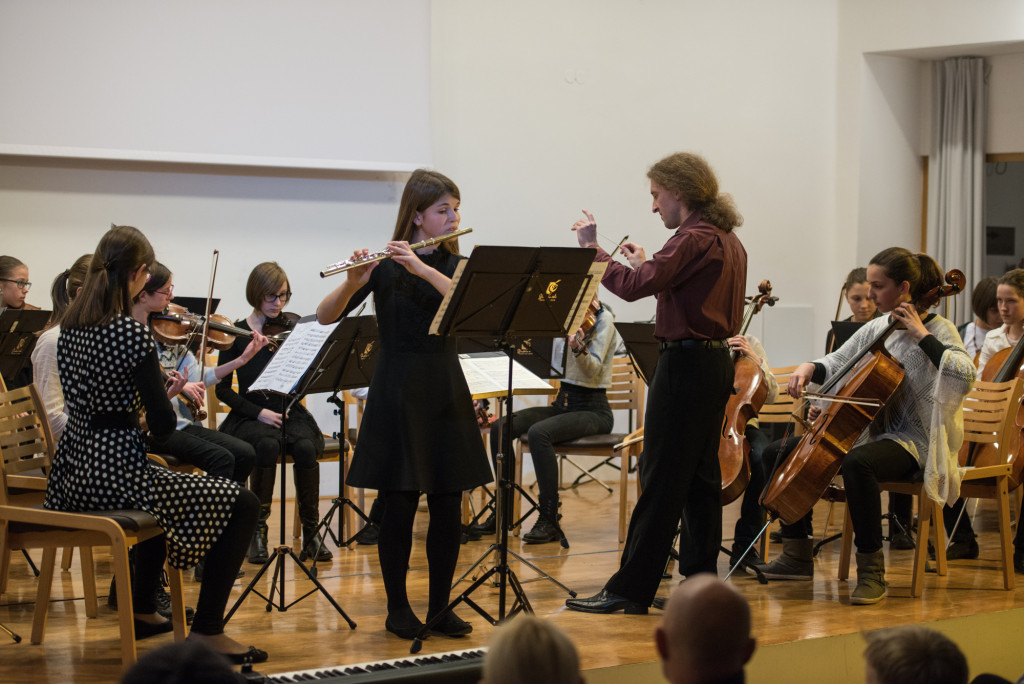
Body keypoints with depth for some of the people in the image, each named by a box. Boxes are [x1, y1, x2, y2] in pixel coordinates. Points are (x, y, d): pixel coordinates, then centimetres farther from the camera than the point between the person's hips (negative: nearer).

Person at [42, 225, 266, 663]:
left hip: (73, 476, 9)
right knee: (241, 505, -3)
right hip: (114, 473, -9)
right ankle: (207, 631, -4)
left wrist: (156, 386, 18)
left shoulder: (70, 326, 7)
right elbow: (163, 425, -16)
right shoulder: (130, 333, -19)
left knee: (161, 488, 39)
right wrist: (174, 391, 4)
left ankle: (142, 611, 42)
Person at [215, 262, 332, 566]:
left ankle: (311, 531, -19)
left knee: (306, 448, -30)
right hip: (250, 416, -2)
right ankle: (258, 530, -21)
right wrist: (258, 412, -13)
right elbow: (223, 389, 0)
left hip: (290, 412, 2)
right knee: (268, 446, -35)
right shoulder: (237, 333, 1)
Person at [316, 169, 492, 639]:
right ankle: (397, 609, 12)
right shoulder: (386, 264, -3)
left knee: (448, 504, 4)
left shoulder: (452, 265, 8)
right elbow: (326, 316, -9)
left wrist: (423, 269, -24)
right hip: (398, 390, -4)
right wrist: (353, 283, -27)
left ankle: (439, 606, 16)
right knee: (399, 503, 0)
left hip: (445, 389, 4)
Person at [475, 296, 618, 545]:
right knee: (501, 427, -12)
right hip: (562, 402, 7)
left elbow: (593, 370, -22)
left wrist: (578, 349, -41)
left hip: (592, 409, -7)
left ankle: (549, 521, -27)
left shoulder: (602, 318, -9)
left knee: (538, 432, -33)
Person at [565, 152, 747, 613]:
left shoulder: (694, 239, -16)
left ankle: (631, 589, -4)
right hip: (715, 362, 10)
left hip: (686, 364, -10)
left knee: (661, 479, -7)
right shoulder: (726, 241, 15)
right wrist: (646, 265, 19)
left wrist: (591, 248, -14)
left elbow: (633, 287, -25)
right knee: (701, 476, 12)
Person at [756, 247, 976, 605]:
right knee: (779, 453, 2)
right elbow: (837, 364, 22)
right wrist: (810, 368, 0)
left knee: (857, 463, -40)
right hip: (869, 432, 8)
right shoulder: (877, 328, 10)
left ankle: (872, 570, -29)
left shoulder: (938, 330, -9)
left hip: (910, 441, -8)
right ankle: (798, 555, 7)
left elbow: (964, 377, -28)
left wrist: (921, 334, -23)